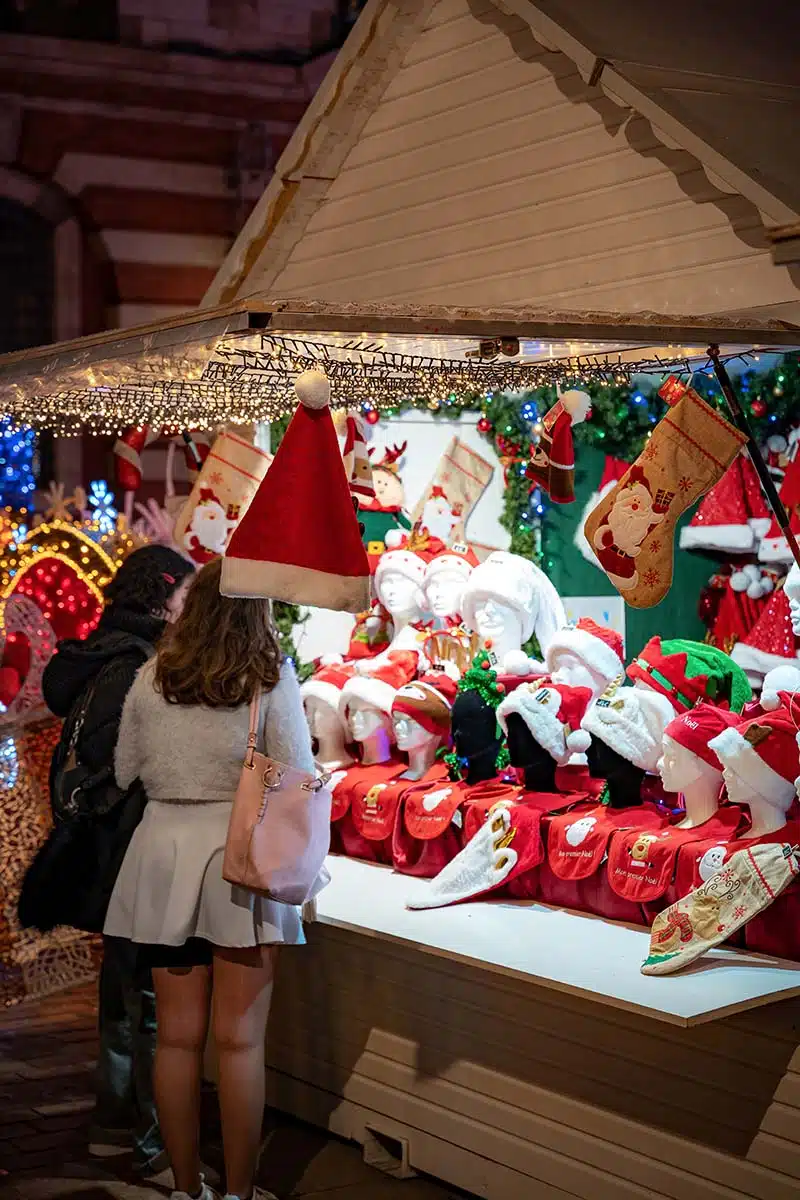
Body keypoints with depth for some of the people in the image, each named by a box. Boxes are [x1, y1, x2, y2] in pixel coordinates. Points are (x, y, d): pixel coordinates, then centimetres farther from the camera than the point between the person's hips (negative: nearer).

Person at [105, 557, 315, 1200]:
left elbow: (126, 773, 7)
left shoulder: (152, 678, 1)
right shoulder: (273, 677, -8)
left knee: (178, 1035, 10)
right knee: (240, 1040, 4)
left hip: (164, 854, 3)